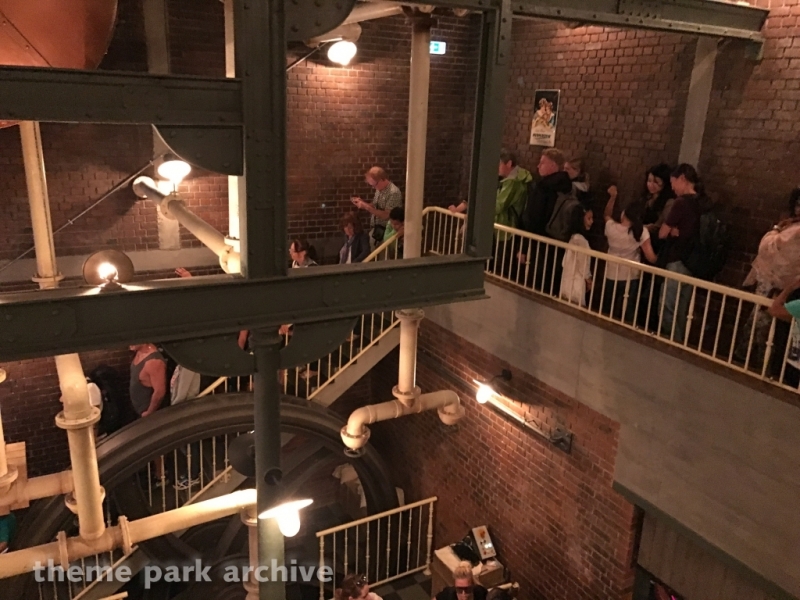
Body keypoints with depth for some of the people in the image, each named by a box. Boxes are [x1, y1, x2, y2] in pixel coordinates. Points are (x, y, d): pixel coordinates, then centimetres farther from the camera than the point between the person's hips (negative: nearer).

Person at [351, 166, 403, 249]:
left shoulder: (393, 193, -22)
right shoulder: (379, 189, 6)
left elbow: (387, 215, -24)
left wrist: (366, 207, -25)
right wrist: (362, 203, -2)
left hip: (384, 231, -8)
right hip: (375, 228, 8)